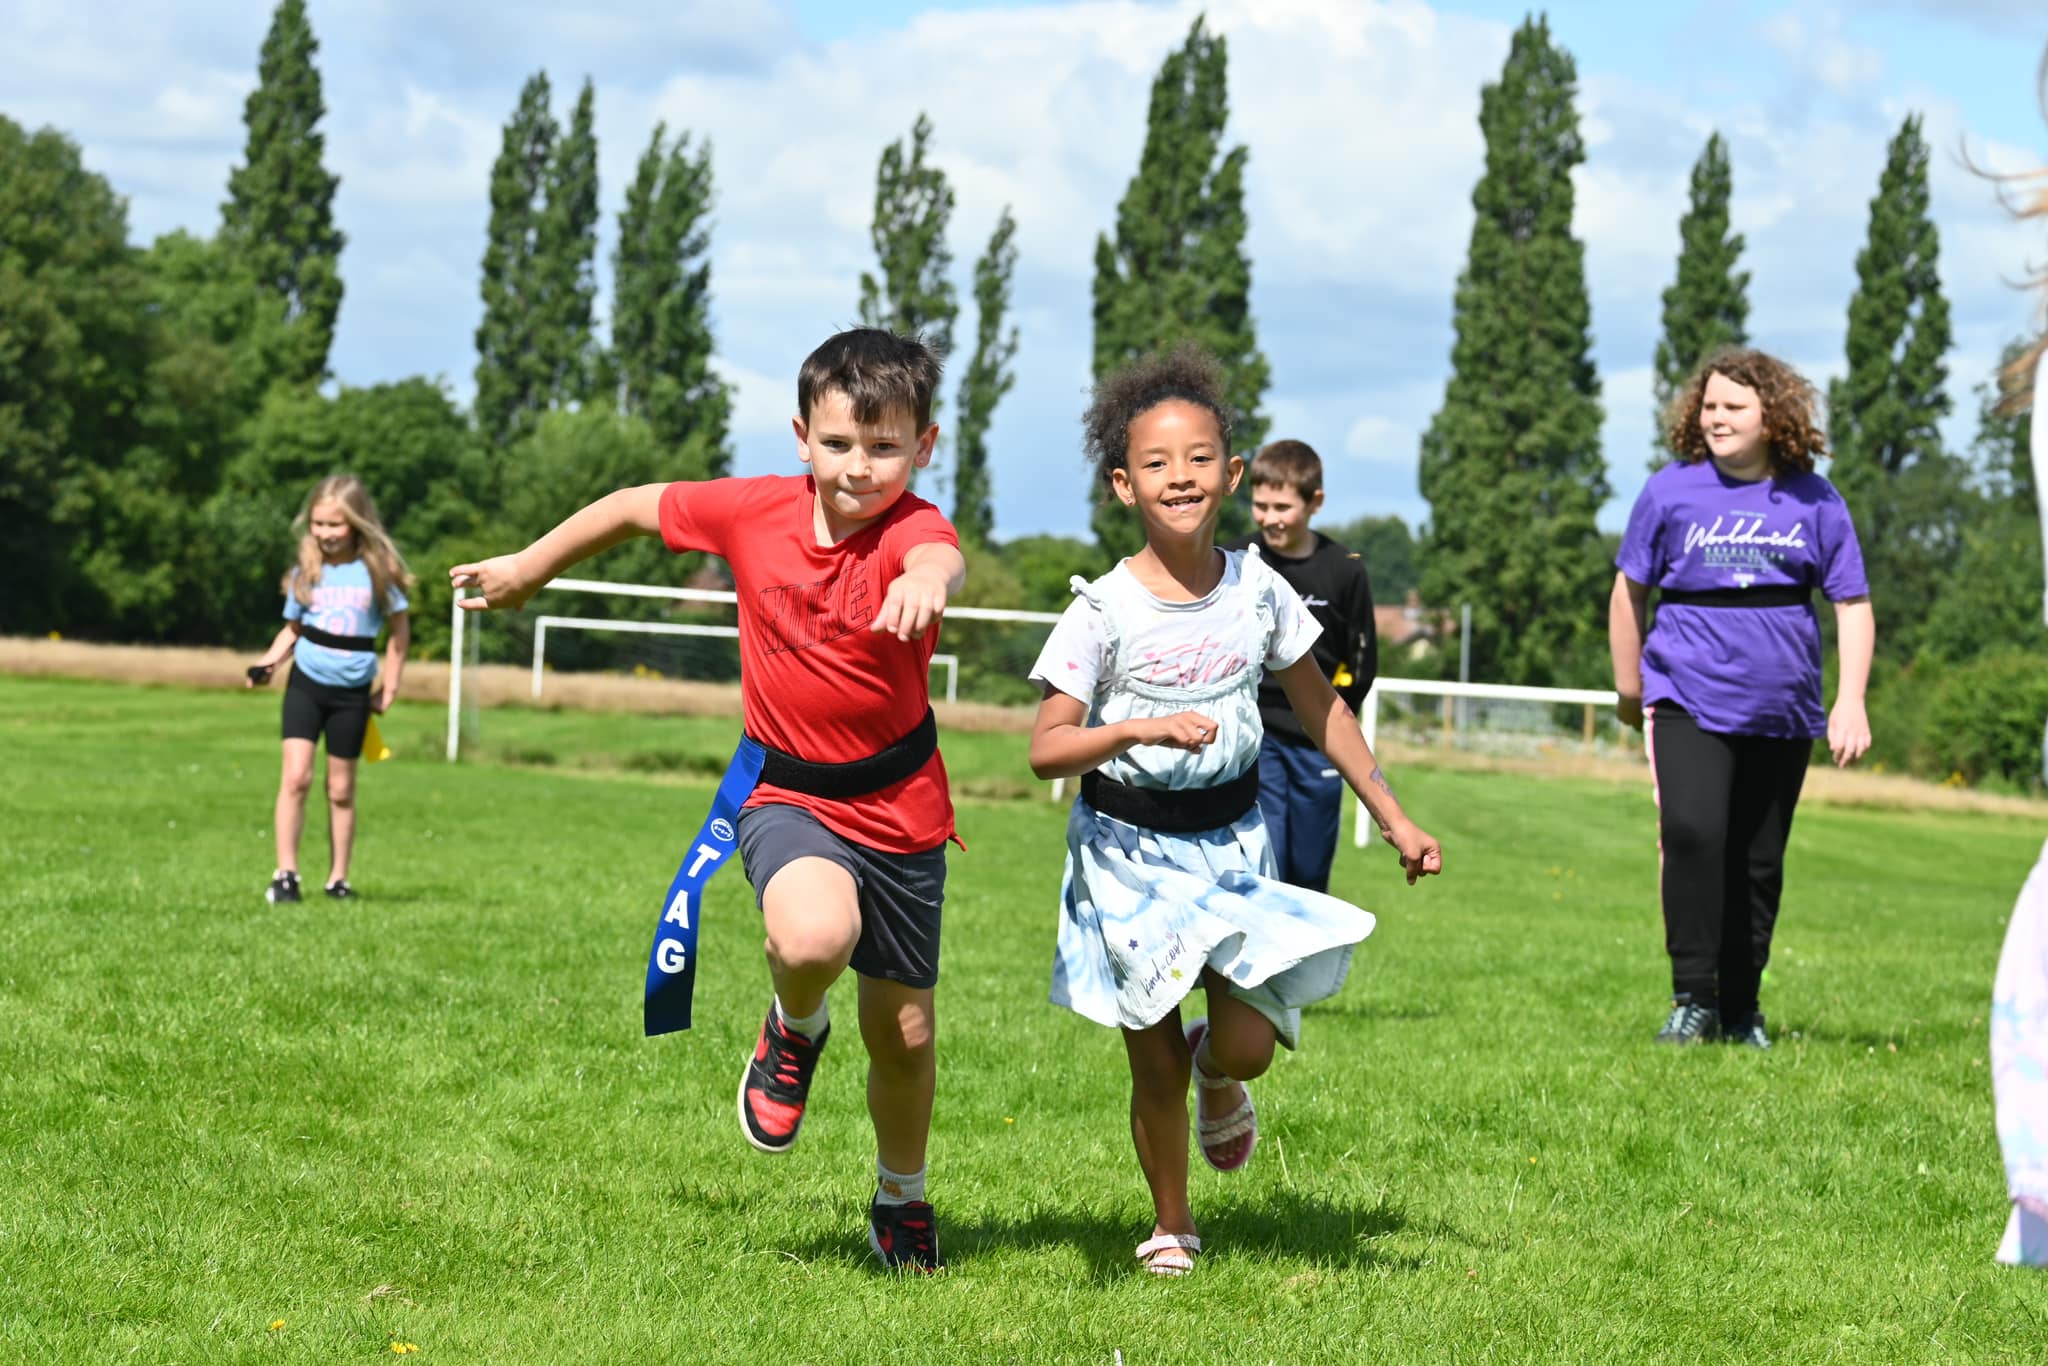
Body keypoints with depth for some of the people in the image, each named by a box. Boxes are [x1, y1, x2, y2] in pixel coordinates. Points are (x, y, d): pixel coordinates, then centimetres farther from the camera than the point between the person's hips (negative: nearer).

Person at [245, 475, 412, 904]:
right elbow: (293, 629, 9)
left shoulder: (377, 571, -5)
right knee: (296, 776, -12)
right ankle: (286, 874, -9)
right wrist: (270, 660, -9)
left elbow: (400, 629, 3)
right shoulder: (306, 572, 2)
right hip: (306, 683, 1)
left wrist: (388, 685, 1)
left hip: (352, 692, -1)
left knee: (341, 789, 8)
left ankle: (338, 878, 17)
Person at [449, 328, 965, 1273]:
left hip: (900, 810, 0)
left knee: (904, 1035, 12)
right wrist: (527, 568, 19)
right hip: (789, 796, 0)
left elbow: (941, 559, -45)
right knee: (814, 936, -34)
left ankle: (902, 1201, 41)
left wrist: (925, 583, -69)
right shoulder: (754, 511, -9)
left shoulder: (911, 528, -18)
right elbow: (635, 507, 9)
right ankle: (794, 1032, 3)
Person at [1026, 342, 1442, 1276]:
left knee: (1247, 1044, -11)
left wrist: (1395, 820, 12)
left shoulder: (1259, 590, -3)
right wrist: (1146, 729, -33)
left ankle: (1217, 1080, 27)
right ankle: (1171, 1224, 27)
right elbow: (1046, 749, -17)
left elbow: (1320, 708, 10)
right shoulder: (1105, 611, -13)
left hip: (1232, 841, 2)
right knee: (1156, 1067, 2)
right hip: (1128, 849, -2)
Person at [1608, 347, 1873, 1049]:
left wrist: (1850, 702, -3)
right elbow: (1630, 590, 10)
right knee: (1692, 832, -21)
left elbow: (1853, 603, 6)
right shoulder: (1671, 490, 0)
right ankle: (1693, 998, -11)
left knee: (1758, 861, 7)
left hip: (1783, 708, 2)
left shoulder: (1813, 499, 2)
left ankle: (1741, 1009, 21)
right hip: (1689, 696, -2)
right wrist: (1630, 688, 14)